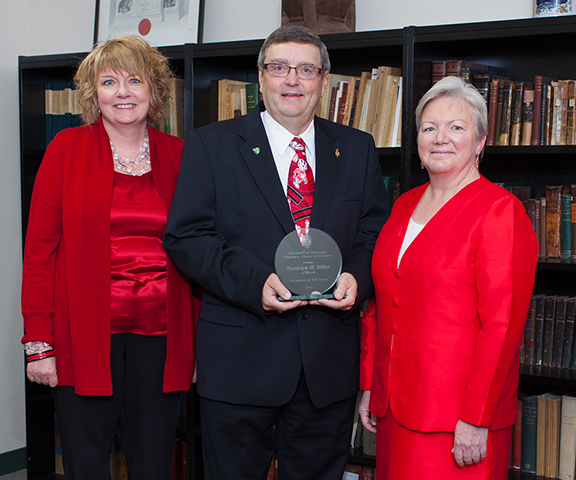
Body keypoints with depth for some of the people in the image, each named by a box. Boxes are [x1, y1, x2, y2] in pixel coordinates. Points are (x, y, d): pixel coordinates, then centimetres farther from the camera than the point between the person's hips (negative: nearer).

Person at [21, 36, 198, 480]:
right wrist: (39, 342, -7)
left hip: (160, 335, 2)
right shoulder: (67, 149, 1)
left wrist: (196, 342, 4)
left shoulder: (177, 155, 7)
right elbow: (40, 247, -2)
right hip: (85, 336, -2)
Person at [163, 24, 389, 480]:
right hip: (240, 355, -2)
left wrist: (356, 276, -12)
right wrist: (255, 283, -20)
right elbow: (186, 237, -5)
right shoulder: (210, 145, 1)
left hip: (330, 359, 3)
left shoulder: (357, 148, 10)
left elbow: (376, 232, 10)